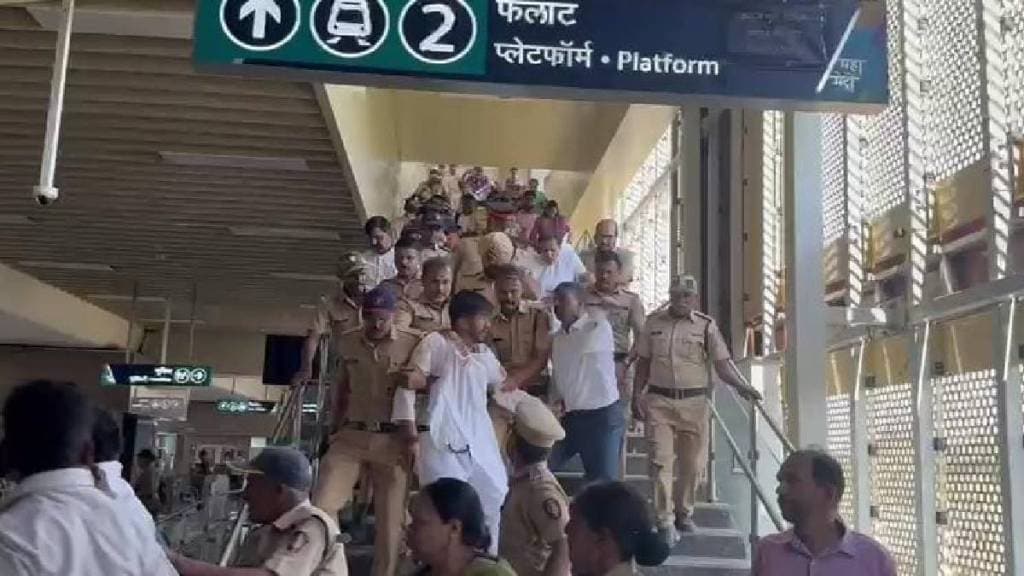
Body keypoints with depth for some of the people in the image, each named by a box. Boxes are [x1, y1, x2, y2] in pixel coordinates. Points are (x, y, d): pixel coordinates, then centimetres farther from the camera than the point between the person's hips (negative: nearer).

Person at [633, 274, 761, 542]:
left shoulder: (706, 325, 0)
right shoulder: (654, 322, 5)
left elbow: (722, 363, -4)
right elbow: (643, 362, 11)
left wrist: (743, 387, -19)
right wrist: (637, 395, 5)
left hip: (694, 402, 0)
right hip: (659, 401, 0)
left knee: (692, 463, 9)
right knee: (661, 461, -5)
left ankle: (683, 512, 29)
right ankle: (665, 521, 1)